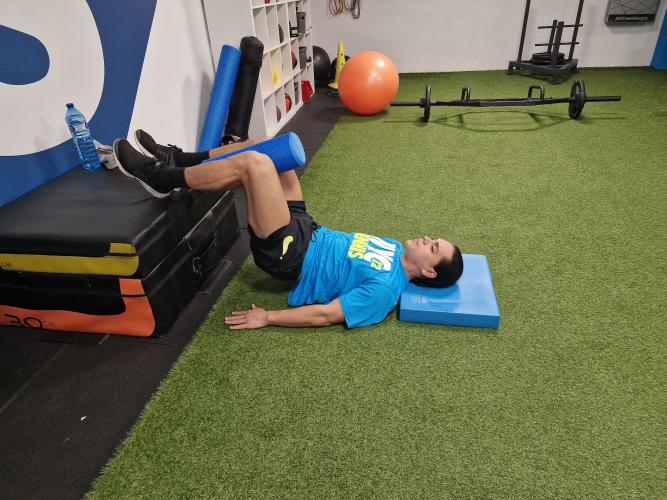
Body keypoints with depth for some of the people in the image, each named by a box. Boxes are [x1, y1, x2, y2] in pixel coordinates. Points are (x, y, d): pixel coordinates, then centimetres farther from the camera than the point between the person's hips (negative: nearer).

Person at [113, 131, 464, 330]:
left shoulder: (383, 287, -20)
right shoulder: (398, 251, 7)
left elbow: (324, 315, -22)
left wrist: (267, 318, -21)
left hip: (288, 255, -9)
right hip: (307, 232, 9)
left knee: (254, 163, -25)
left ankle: (162, 178, -4)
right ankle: (178, 161, 16)